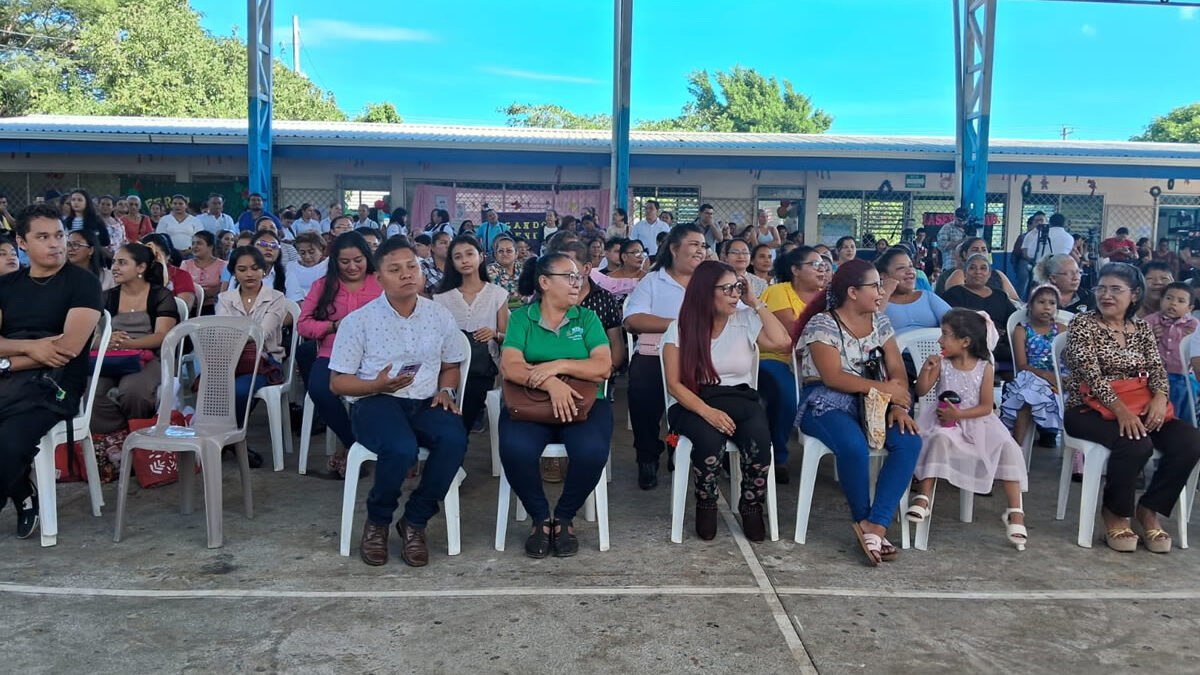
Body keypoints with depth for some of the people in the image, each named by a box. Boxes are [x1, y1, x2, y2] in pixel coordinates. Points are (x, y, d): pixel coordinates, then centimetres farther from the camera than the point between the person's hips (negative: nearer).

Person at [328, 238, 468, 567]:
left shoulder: (440, 316, 8)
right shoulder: (358, 321, -2)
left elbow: (451, 366, 21)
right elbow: (337, 383, 1)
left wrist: (445, 391, -2)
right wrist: (378, 385, -17)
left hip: (425, 403, 4)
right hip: (375, 403, -3)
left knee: (454, 439, -31)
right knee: (402, 448, -36)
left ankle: (415, 521, -9)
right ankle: (377, 522, -5)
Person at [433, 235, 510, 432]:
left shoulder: (497, 294, 7)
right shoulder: (443, 297, 11)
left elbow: (506, 338, 8)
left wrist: (495, 334, -14)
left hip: (483, 369, -1)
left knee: (463, 421, -21)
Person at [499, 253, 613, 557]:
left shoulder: (587, 318, 9)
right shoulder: (521, 317, 5)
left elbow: (603, 367, -4)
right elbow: (509, 367, -10)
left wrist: (560, 365, -17)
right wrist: (551, 383, -25)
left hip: (583, 403, 1)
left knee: (592, 450, -30)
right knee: (516, 450, -32)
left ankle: (565, 517, -1)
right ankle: (540, 518, -4)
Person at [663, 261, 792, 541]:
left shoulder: (746, 321, 7)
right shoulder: (680, 328, 0)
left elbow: (783, 343, -9)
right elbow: (674, 384, -6)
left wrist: (755, 303, -2)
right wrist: (707, 411, -22)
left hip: (741, 400, 2)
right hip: (695, 404, -2)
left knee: (760, 439, -31)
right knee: (710, 440, -36)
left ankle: (752, 507, -4)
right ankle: (706, 506, -7)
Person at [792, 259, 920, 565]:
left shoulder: (880, 322, 12)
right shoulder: (822, 324, -8)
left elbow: (897, 371, 6)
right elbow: (833, 377, -18)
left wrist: (899, 405, -13)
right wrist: (882, 387, -23)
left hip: (871, 402, 6)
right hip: (826, 404, -6)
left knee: (909, 441, -23)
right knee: (854, 446, -36)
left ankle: (875, 525, -23)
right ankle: (863, 520, -9)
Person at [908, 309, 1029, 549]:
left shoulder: (985, 368, -3)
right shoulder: (941, 363, 1)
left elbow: (986, 407, -5)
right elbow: (921, 391, -2)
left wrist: (959, 414, -18)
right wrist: (926, 368, -17)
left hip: (975, 422, 0)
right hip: (945, 422, 0)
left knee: (1008, 446, -21)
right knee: (939, 438, -33)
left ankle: (1015, 512, -16)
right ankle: (923, 497, -28)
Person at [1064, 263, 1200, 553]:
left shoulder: (1142, 327, 14)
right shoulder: (1083, 324, -3)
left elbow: (1157, 369, 3)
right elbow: (1091, 374, -15)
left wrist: (1160, 398, -20)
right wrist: (1119, 409, -29)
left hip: (1137, 408, 5)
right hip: (1089, 409, -5)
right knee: (1136, 444, -33)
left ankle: (1149, 509, -3)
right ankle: (1115, 514, -9)